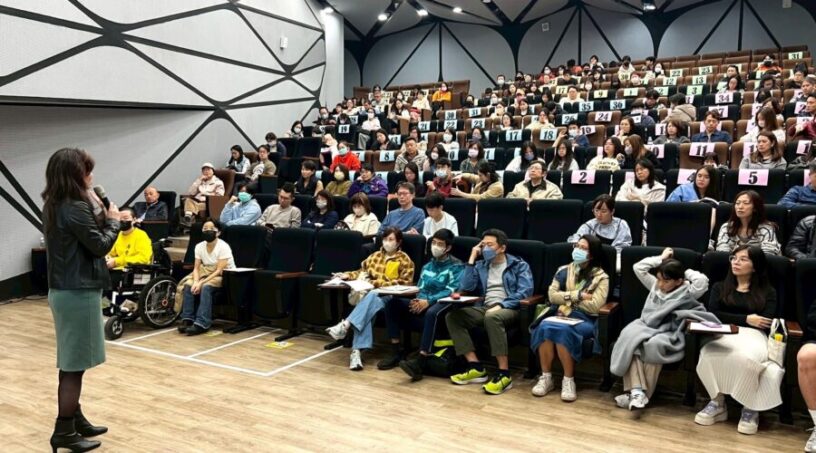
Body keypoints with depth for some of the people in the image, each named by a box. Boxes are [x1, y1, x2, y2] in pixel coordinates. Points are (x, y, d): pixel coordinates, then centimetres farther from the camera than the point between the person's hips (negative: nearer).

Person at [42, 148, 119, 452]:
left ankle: (75, 420, 28)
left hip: (64, 289, 10)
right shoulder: (76, 208, -19)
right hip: (78, 292, -10)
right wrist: (113, 220, -2)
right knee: (74, 363, -2)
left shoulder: (56, 205, 10)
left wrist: (98, 213, 3)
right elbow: (100, 245, -16)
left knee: (72, 361, 17)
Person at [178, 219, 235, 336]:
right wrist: (196, 281, -21)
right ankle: (187, 319, -14)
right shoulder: (199, 246, 0)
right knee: (188, 285, -19)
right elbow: (196, 268, -1)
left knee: (206, 287, -33)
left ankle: (201, 324, -34)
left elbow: (219, 270, -22)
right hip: (206, 273, 6)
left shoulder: (223, 247, -18)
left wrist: (201, 283, -27)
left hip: (224, 276, -6)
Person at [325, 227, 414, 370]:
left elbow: (405, 282, -2)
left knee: (371, 296, -38)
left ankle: (345, 325, -49)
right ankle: (357, 351, -47)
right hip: (372, 292, 3)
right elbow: (362, 272, 28)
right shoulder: (375, 256, 24)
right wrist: (348, 275, 6)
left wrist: (378, 283, -11)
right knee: (369, 308, -34)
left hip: (390, 296, -3)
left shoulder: (404, 260, 8)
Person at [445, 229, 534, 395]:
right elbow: (465, 288, 4)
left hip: (509, 309, -5)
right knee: (452, 316, -19)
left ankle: (504, 374, -36)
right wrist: (472, 259, 4)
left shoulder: (519, 265, 6)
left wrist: (501, 305, -21)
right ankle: (476, 368, -19)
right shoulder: (481, 266, 18)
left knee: (492, 317, -40)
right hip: (484, 308, 5)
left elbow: (525, 292, -9)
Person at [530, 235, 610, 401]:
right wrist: (577, 295, -7)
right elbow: (552, 296, 3)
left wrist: (566, 298, -3)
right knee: (545, 326, -31)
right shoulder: (563, 270, 15)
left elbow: (594, 306, -10)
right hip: (560, 314, 3)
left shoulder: (601, 277, 3)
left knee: (561, 330, -35)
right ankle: (545, 377, -20)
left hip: (585, 320, -3)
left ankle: (568, 380, -21)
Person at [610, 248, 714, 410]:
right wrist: (661, 258, 18)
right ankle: (637, 391, -38)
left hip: (669, 334, -4)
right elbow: (638, 268, 17)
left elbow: (702, 281, -15)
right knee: (629, 337, -32)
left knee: (654, 345, -40)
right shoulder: (655, 285, 18)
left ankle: (642, 394, -29)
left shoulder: (687, 292, 3)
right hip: (647, 326, 4)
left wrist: (686, 272, 3)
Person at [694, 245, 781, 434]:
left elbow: (765, 323, 2)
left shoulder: (768, 292, 19)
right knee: (708, 354, -37)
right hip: (724, 335, 1)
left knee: (744, 357, -40)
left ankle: (750, 408, -17)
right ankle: (717, 403, -18)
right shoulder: (720, 287, 25)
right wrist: (746, 319, -2)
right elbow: (713, 314, 8)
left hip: (754, 336, -1)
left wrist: (731, 319, -7)